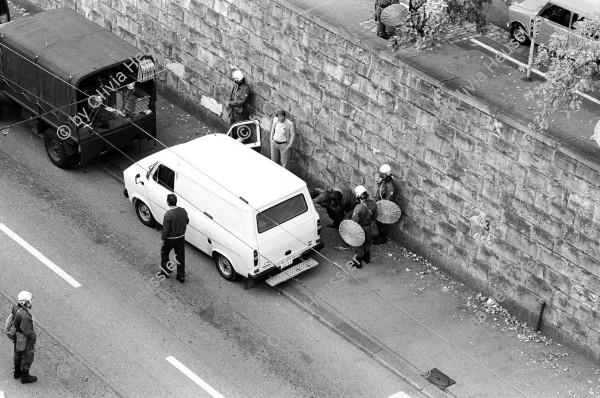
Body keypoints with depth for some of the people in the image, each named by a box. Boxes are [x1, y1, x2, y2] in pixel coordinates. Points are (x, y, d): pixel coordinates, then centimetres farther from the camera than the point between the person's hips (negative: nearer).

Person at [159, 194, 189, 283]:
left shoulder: (168, 214, -28)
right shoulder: (183, 211, -10)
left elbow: (166, 229, -22)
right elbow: (187, 222, 7)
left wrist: (163, 238, -8)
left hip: (171, 238, -5)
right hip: (181, 237, 5)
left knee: (164, 253, 21)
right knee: (180, 256, 15)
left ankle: (165, 271, 33)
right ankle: (181, 276, 22)